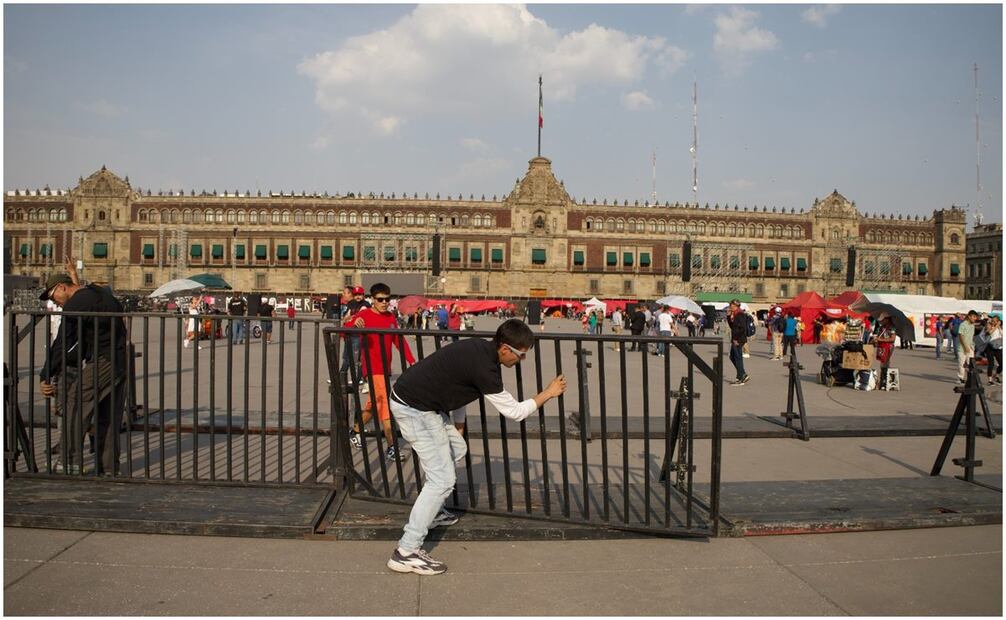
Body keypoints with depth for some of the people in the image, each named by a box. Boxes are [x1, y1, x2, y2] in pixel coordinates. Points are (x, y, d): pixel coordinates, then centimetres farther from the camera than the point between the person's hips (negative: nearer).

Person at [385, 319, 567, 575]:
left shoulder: (481, 348, 3)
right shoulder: (484, 367, -24)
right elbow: (514, 412, -12)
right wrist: (548, 393, 0)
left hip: (418, 400, 10)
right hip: (414, 409, -10)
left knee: (456, 449, 24)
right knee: (442, 479, -9)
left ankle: (431, 512, 35)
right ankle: (406, 552, -8)